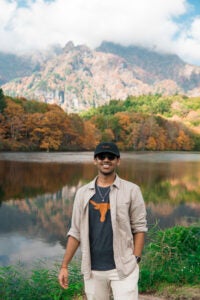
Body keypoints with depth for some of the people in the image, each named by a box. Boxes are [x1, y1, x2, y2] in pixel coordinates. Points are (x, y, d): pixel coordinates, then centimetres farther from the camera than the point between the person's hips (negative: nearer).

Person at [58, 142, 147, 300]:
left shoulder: (131, 190, -2)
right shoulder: (83, 193, 5)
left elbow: (139, 227, -2)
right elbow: (76, 232, 7)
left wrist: (135, 260, -9)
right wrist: (64, 266, 4)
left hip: (123, 268, -2)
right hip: (93, 270, 3)